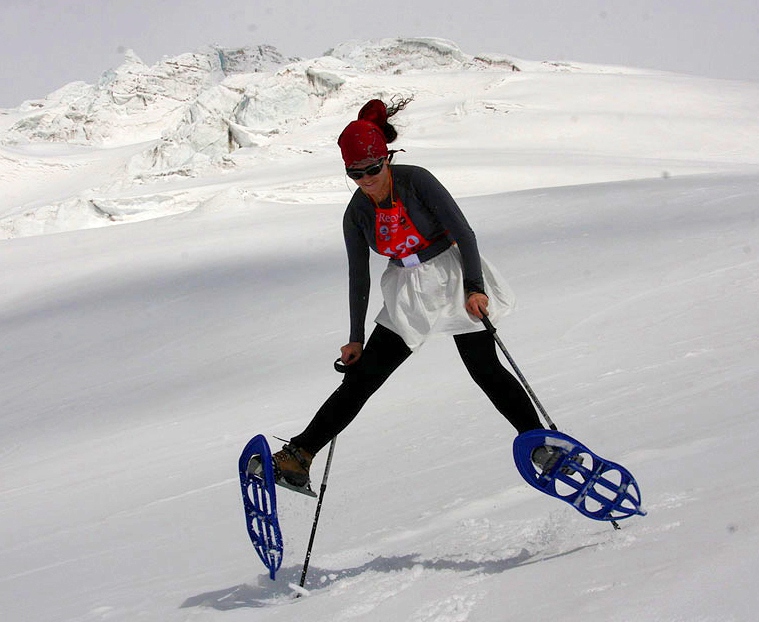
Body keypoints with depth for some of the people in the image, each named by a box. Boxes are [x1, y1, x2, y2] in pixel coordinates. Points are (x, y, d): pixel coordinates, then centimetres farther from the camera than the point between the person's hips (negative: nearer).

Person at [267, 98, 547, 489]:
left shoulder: (416, 181, -16)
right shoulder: (357, 214, -2)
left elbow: (464, 233, -13)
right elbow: (358, 278, 6)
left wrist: (474, 288, -22)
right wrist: (356, 339, 9)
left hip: (451, 277, -4)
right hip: (406, 294, 4)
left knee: (486, 370, -6)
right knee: (361, 377, -1)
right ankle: (299, 455, -1)